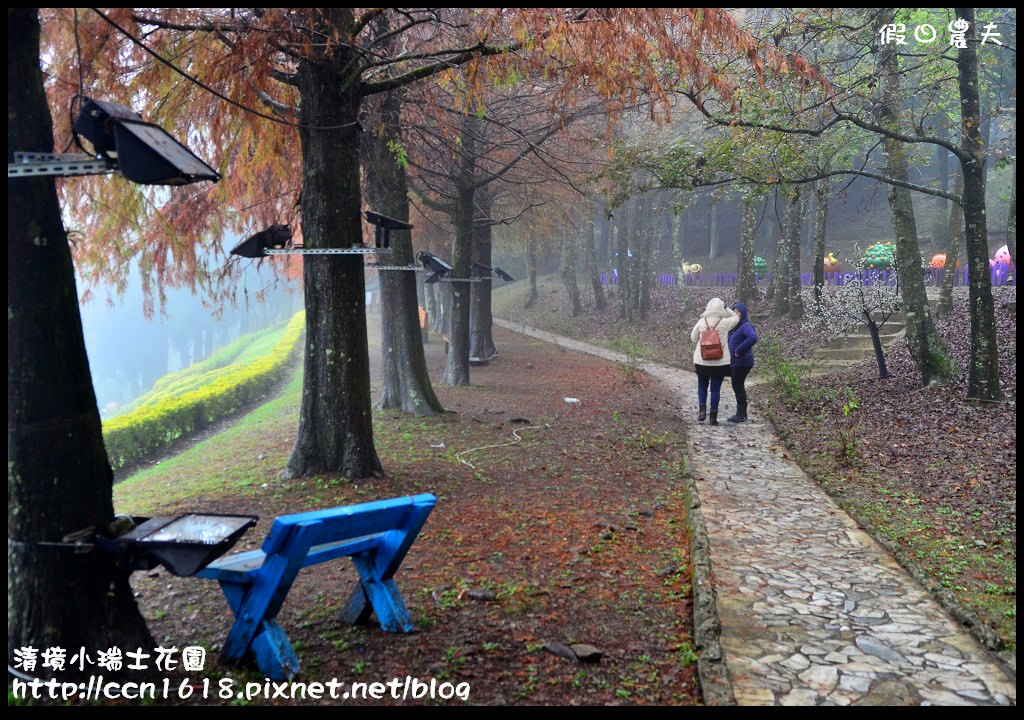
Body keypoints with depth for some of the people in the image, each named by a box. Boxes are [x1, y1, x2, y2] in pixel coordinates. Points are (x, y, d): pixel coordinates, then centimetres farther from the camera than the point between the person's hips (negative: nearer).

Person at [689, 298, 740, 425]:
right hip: (720, 362, -1)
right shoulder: (724, 323, -8)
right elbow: (736, 318, 13)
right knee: (716, 389, 6)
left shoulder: (701, 322, -5)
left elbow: (693, 338, 5)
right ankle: (713, 417, 6)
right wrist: (725, 307, 10)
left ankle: (702, 410, 4)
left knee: (702, 386, 20)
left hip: (702, 361, 1)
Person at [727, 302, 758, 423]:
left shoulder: (746, 326, -15)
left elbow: (753, 338, -32)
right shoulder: (734, 326, 13)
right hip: (735, 362, 9)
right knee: (738, 386, 14)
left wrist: (739, 350, -25)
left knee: (737, 386, -4)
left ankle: (741, 415, 4)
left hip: (742, 362, -9)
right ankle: (742, 413, 23)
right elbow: (731, 342, 25)